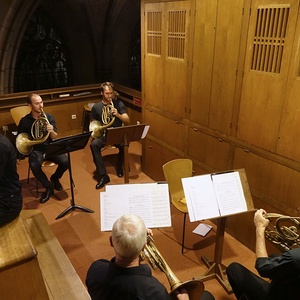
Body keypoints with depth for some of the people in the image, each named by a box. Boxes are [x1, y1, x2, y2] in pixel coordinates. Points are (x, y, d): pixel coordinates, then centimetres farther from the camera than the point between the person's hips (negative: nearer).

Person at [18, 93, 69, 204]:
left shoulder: (49, 117, 1)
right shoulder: (24, 121, -3)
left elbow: (55, 138, -3)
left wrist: (51, 131, -25)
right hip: (35, 149, -1)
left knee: (65, 161, -25)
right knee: (35, 166, -34)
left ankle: (55, 178, 11)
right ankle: (49, 187, -7)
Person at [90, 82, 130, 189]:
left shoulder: (119, 104, 2)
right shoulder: (96, 107, 3)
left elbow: (127, 121, -4)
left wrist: (118, 115, -23)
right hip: (102, 134, 1)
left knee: (124, 144, -34)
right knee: (94, 145, -32)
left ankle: (119, 167, -2)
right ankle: (103, 176, -27)